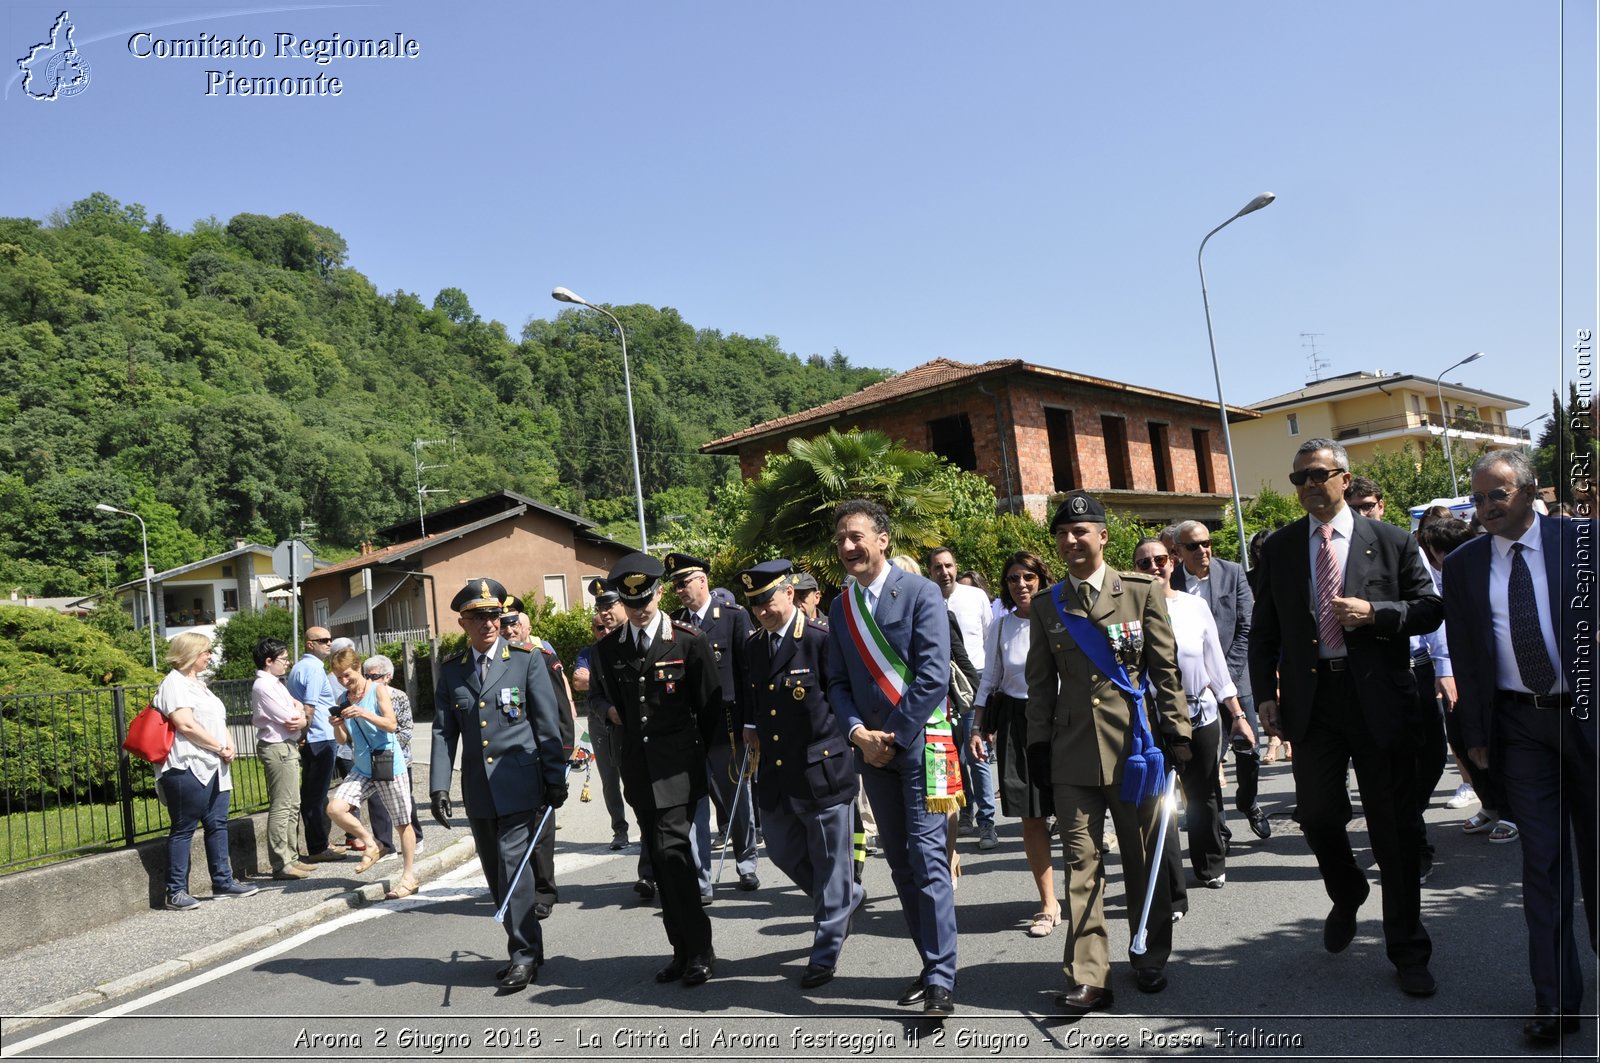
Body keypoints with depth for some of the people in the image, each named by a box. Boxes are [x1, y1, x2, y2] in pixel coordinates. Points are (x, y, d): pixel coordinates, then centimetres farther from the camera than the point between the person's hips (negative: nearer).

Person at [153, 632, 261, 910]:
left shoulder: (199, 684, 21)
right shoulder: (175, 683, -8)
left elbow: (218, 721, 22)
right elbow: (186, 725, -18)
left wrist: (230, 744, 3)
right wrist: (221, 748, -12)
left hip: (214, 767, 9)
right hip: (188, 768, -9)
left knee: (217, 824, 11)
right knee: (184, 829, -4)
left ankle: (223, 882, 17)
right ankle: (176, 892, 2)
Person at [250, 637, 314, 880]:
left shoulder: (276, 684, 16)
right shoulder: (264, 686, -14)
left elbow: (298, 709, 13)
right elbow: (289, 718, -17)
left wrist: (298, 715, -8)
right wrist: (300, 717, 3)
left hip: (288, 747, 10)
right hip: (278, 748, -10)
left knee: (292, 806, 15)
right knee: (281, 807, -7)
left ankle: (290, 858, 24)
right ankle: (281, 865, -4)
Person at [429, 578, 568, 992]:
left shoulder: (526, 661, -2)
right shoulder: (450, 669, 7)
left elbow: (547, 725, -2)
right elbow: (443, 732, 5)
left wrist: (556, 780, -4)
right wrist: (439, 786, -4)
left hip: (519, 783, -4)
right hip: (478, 788, 4)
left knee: (513, 864, -10)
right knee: (496, 874, 10)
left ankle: (525, 953, 2)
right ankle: (525, 948, 23)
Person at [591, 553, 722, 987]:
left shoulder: (690, 641, -6)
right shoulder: (608, 649, 6)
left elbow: (710, 705, -3)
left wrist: (712, 757, -1)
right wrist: (615, 716, 6)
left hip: (678, 767, -5)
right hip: (639, 770, 5)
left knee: (672, 851, -13)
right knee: (660, 859, 9)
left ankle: (700, 950, -1)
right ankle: (682, 950, 20)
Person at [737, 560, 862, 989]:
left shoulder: (821, 642, -13)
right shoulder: (753, 646, 8)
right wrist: (751, 729, 4)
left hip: (821, 771, -7)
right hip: (774, 775, 7)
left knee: (829, 864, 5)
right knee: (782, 852, 17)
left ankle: (825, 953, 20)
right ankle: (845, 898, 41)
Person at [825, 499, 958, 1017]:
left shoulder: (920, 593, -7)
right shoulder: (840, 607, 10)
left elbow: (934, 676, -13)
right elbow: (838, 682, 10)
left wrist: (894, 736, -13)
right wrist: (859, 733, -6)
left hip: (918, 741, -6)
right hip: (871, 749, 6)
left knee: (927, 858, -8)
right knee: (899, 861, 11)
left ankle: (941, 983, -1)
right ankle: (931, 964, 23)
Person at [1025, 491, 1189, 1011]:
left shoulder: (1142, 592, 2)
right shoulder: (1047, 607, 8)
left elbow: (1165, 668, 3)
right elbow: (1041, 683, 11)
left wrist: (1176, 732, -1)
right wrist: (1037, 745, 6)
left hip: (1136, 745, -1)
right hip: (1073, 754, 1)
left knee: (1144, 859, 10)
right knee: (1081, 863, 0)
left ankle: (1151, 959, 30)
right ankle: (1088, 978, 7)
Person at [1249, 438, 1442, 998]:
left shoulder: (1389, 541, 2)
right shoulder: (1279, 548, 7)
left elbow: (1430, 608, 3)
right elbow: (1264, 627, 8)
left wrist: (1376, 613, -15)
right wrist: (1265, 692, 0)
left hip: (1379, 698, -2)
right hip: (1310, 698, 2)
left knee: (1395, 826, 5)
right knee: (1316, 814, 6)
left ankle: (1408, 951, 20)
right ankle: (1346, 896, 39)